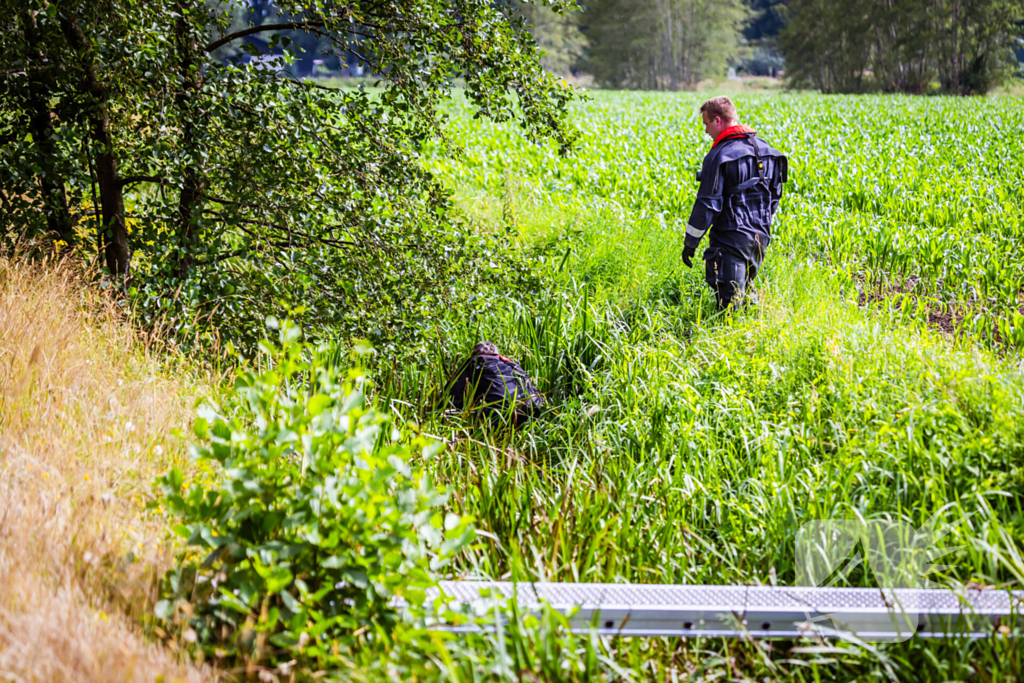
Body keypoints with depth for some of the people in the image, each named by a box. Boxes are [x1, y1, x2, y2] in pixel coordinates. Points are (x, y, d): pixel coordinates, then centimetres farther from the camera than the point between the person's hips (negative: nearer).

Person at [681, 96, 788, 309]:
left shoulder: (719, 156, -15)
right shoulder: (764, 150, 9)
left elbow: (707, 205, -16)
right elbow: (775, 195, 16)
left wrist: (690, 243, -9)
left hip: (730, 239, -8)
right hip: (760, 237, 8)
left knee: (730, 303, -5)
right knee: (744, 292, 20)